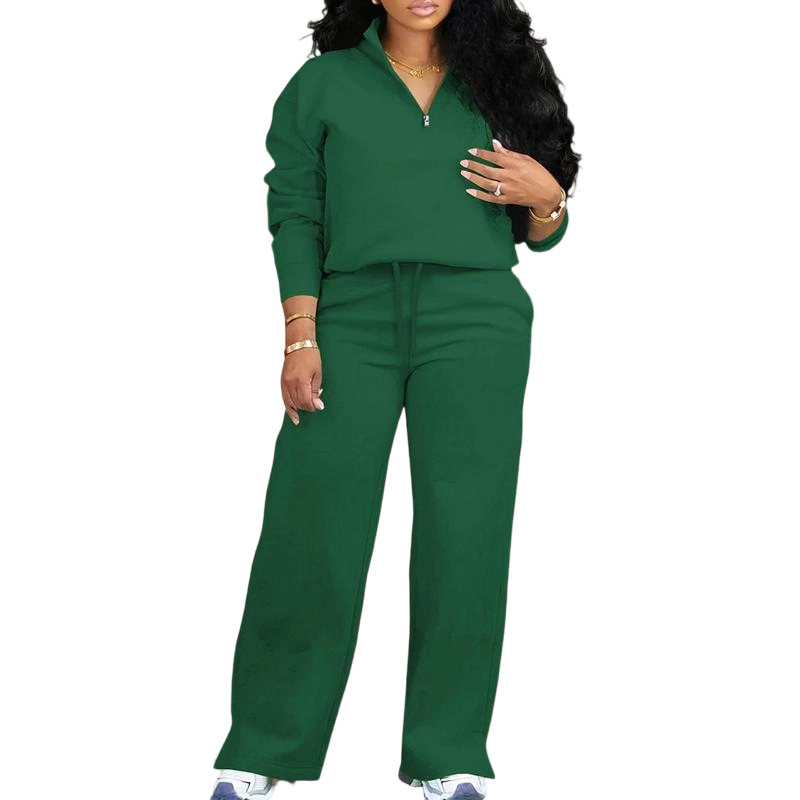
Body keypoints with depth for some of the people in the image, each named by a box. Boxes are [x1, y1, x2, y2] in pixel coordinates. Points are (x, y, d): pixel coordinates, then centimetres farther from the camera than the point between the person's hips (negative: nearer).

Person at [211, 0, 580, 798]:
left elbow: (541, 237, 18)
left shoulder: (498, 79, 16)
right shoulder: (323, 82, 12)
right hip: (352, 315, -1)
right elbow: (294, 214, 5)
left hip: (476, 320, 1)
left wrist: (547, 196, -5)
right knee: (311, 529, -4)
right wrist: (300, 335, -6)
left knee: (463, 533, -5)